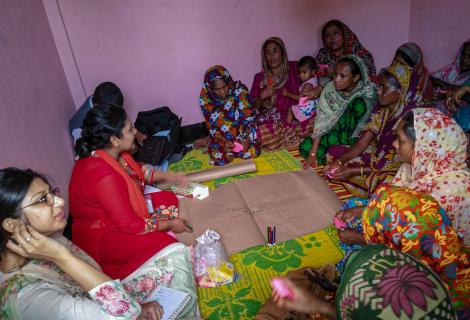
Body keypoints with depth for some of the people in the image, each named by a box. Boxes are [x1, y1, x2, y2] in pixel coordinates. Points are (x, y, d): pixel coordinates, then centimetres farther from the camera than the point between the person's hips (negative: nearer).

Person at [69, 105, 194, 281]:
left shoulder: (112, 153, -9)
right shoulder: (103, 175, -35)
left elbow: (137, 171, 14)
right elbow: (130, 225, -29)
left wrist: (167, 177, 7)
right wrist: (170, 224, -16)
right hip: (100, 238, -9)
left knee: (169, 199, 7)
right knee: (167, 246, -22)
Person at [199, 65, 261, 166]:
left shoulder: (239, 90, -18)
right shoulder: (205, 99, -14)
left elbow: (249, 117, -13)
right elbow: (211, 127, -8)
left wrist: (247, 138, -27)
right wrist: (224, 141, -25)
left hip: (243, 132, 1)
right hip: (222, 136, 0)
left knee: (253, 151, -24)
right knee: (219, 157, -25)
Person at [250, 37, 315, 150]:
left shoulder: (294, 68, 6)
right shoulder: (260, 78, 8)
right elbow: (252, 107, 7)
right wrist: (261, 96, -13)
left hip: (293, 116, 1)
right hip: (269, 121, 0)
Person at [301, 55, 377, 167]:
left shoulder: (368, 92, -20)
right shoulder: (330, 89, -15)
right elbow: (321, 122, -17)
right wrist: (313, 153, -23)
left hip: (354, 133, -2)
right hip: (333, 132, 2)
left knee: (359, 104, -30)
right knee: (305, 147, -19)